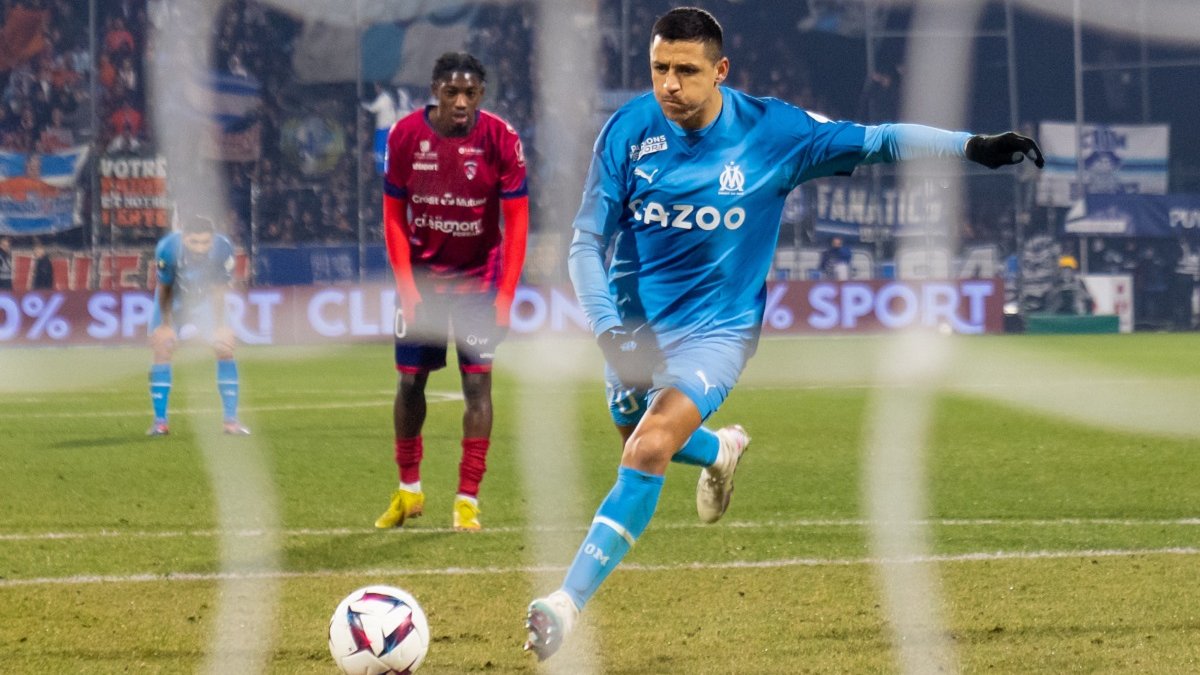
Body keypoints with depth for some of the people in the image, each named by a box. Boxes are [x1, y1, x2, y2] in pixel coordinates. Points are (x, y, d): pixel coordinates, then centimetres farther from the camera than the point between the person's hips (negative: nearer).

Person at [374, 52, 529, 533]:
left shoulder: (500, 139, -14)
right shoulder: (405, 136, -9)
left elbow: (516, 221, -9)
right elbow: (394, 216, -1)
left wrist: (504, 297, -15)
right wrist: (407, 288, -9)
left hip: (478, 277, -2)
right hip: (422, 274, 2)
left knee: (477, 382, -7)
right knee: (410, 382, 5)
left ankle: (468, 501, -4)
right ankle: (408, 490, 22)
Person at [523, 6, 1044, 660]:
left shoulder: (770, 130, -14)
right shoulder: (627, 130, -13)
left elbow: (874, 141, -9)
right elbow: (588, 242, -8)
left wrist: (974, 146, -19)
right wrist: (608, 329, -21)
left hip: (717, 325, -3)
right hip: (634, 323, 3)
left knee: (647, 453, -23)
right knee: (640, 441, 20)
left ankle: (568, 602, -21)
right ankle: (719, 449, 55)